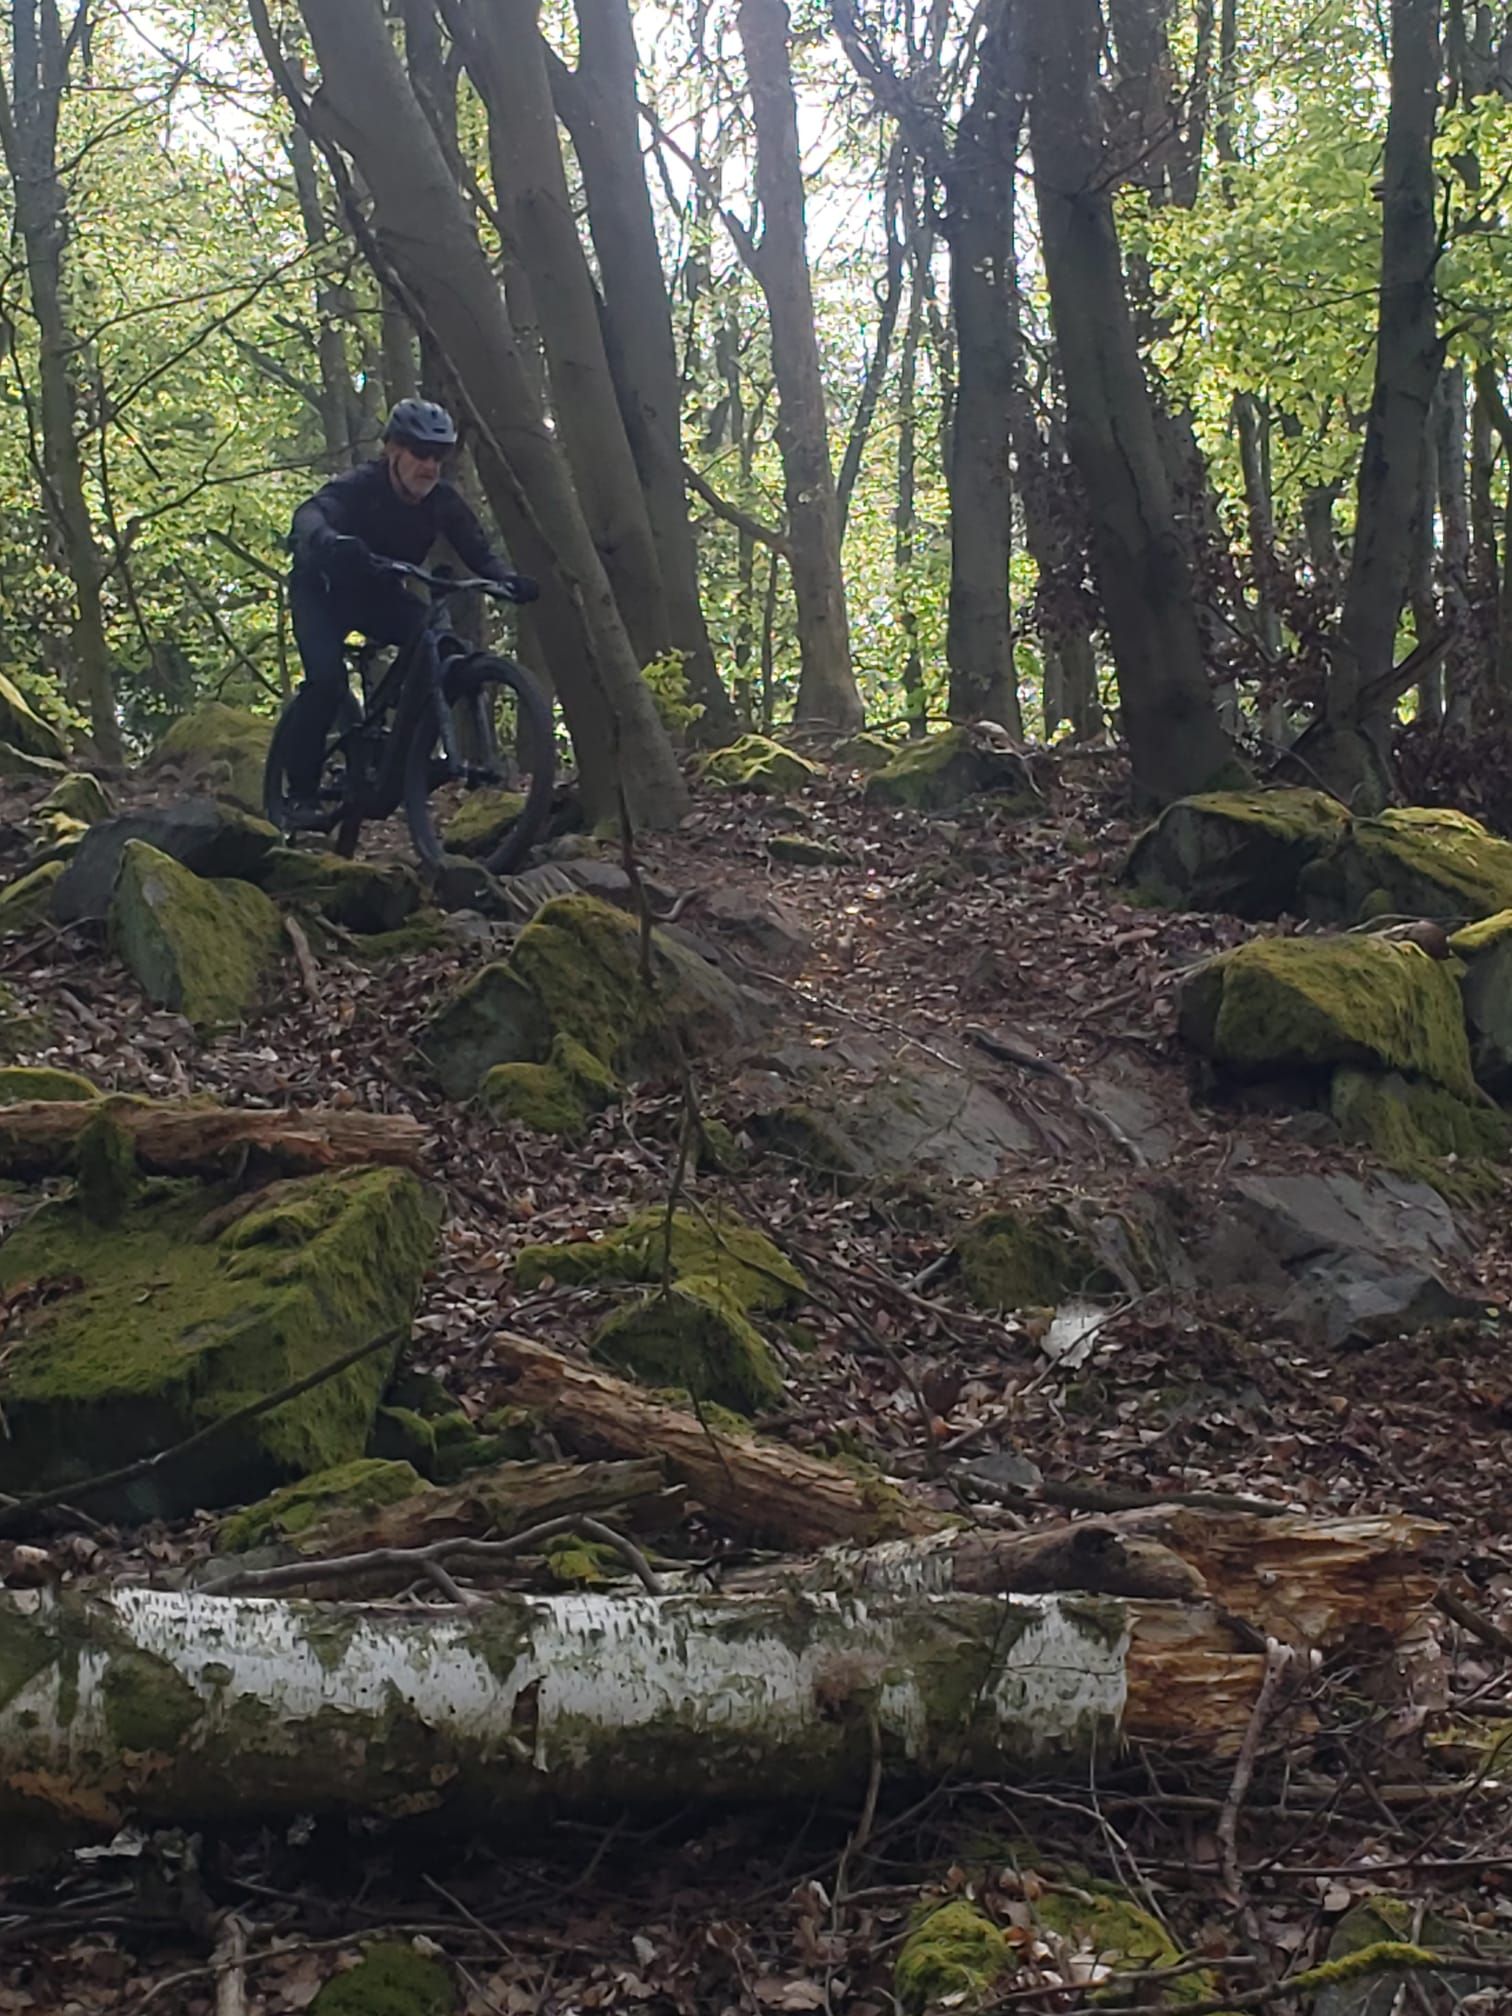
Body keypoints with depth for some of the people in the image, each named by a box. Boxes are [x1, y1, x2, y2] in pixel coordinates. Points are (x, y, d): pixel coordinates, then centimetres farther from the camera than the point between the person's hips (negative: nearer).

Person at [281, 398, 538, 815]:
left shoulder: (444, 500, -13)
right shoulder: (360, 486, -29)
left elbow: (477, 551, -16)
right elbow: (310, 514, -47)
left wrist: (509, 580, -39)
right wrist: (330, 542, -72)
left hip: (378, 593, 5)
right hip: (324, 590, -5)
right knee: (326, 679, -28)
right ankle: (301, 792, -14)